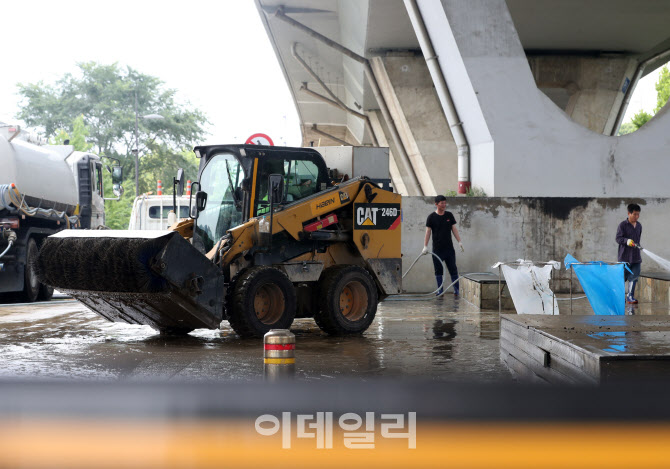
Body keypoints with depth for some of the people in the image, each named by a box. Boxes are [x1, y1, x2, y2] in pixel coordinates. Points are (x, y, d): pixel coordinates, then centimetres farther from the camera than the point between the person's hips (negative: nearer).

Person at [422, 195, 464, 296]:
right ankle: (440, 291, 11)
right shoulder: (431, 217, -1)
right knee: (438, 271, 4)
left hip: (449, 248, 2)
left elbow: (454, 229, 10)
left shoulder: (449, 215, 7)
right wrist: (425, 247, -8)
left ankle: (457, 290, 7)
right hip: (437, 249, -2)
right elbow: (428, 232, -2)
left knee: (453, 269, 1)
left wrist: (460, 242, 3)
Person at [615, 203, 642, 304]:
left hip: (636, 256, 5)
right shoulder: (622, 225, -8)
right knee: (623, 277, 2)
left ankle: (630, 297, 5)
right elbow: (618, 238, -13)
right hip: (625, 257, -5)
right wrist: (627, 241, -31)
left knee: (634, 276, -1)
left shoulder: (639, 225, 13)